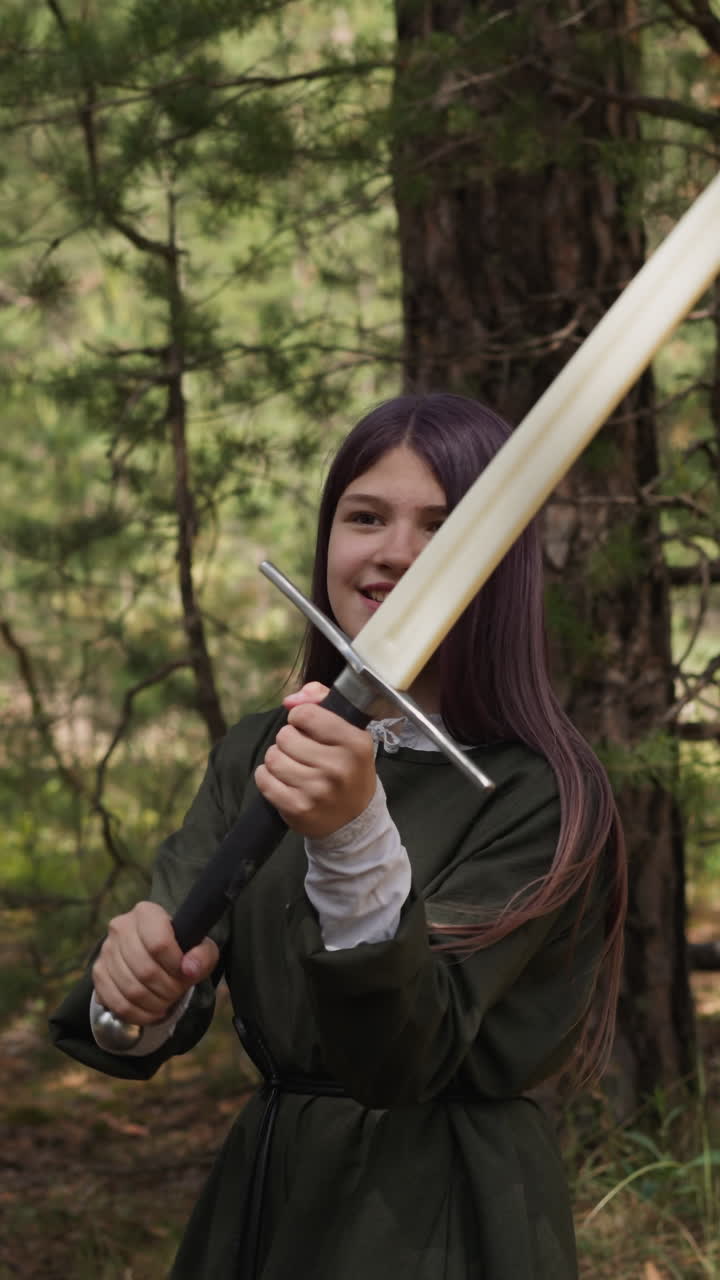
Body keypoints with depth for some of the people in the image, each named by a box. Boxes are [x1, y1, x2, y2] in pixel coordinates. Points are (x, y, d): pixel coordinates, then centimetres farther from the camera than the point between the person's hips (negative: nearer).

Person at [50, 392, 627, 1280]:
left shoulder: (539, 791, -15)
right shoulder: (253, 754, 1)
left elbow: (411, 1054, -22)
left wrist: (355, 841, -36)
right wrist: (137, 983, -29)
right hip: (259, 1199, 5)